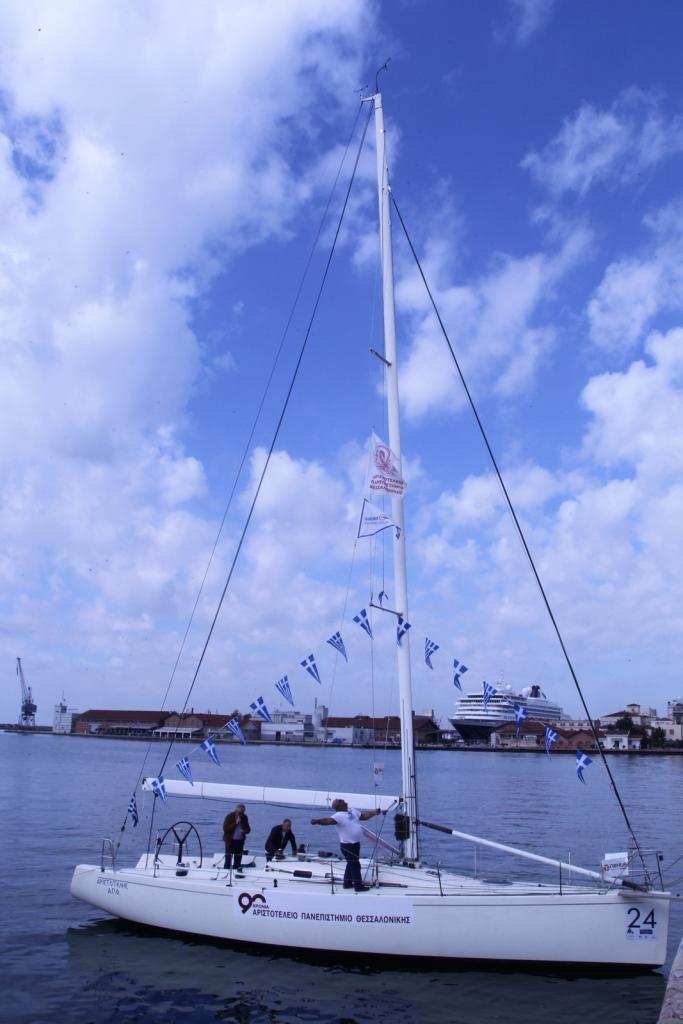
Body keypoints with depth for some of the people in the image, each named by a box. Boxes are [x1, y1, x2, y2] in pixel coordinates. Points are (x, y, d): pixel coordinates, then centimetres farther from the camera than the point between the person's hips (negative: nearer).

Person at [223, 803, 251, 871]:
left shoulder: (244, 818, 4)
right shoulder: (229, 817, -9)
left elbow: (248, 829, 10)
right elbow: (225, 828, -16)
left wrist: (244, 831, -13)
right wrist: (235, 823, -23)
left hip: (240, 841, 4)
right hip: (230, 840, -4)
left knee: (238, 859, 10)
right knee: (228, 858, -6)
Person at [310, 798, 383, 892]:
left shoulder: (352, 810, 5)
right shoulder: (339, 815, -21)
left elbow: (363, 816, 17)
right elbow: (328, 820, -37)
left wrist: (374, 812, 13)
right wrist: (317, 821, -55)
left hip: (355, 843, 9)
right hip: (347, 845, -9)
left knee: (351, 864, 19)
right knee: (355, 865, 0)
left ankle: (347, 883, 32)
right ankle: (358, 886, 11)